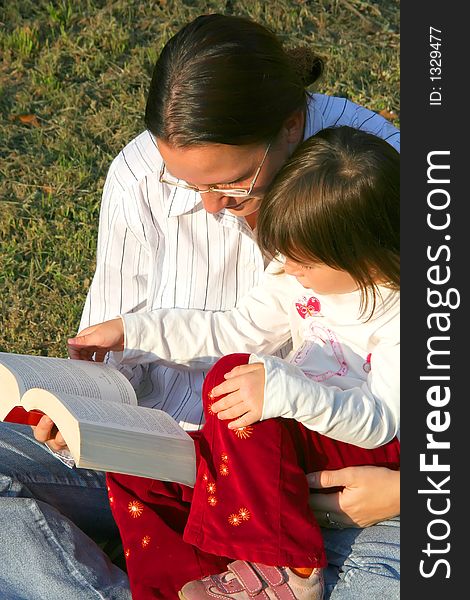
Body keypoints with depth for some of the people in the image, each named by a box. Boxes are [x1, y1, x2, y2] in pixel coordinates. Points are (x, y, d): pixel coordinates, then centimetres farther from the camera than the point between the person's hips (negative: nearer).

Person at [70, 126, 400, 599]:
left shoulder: (396, 312, -20)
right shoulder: (306, 278, 1)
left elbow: (383, 421, -25)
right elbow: (236, 329, 13)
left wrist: (286, 391, -40)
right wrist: (130, 331, 9)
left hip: (368, 451, -8)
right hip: (297, 439, 8)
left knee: (231, 376, -32)